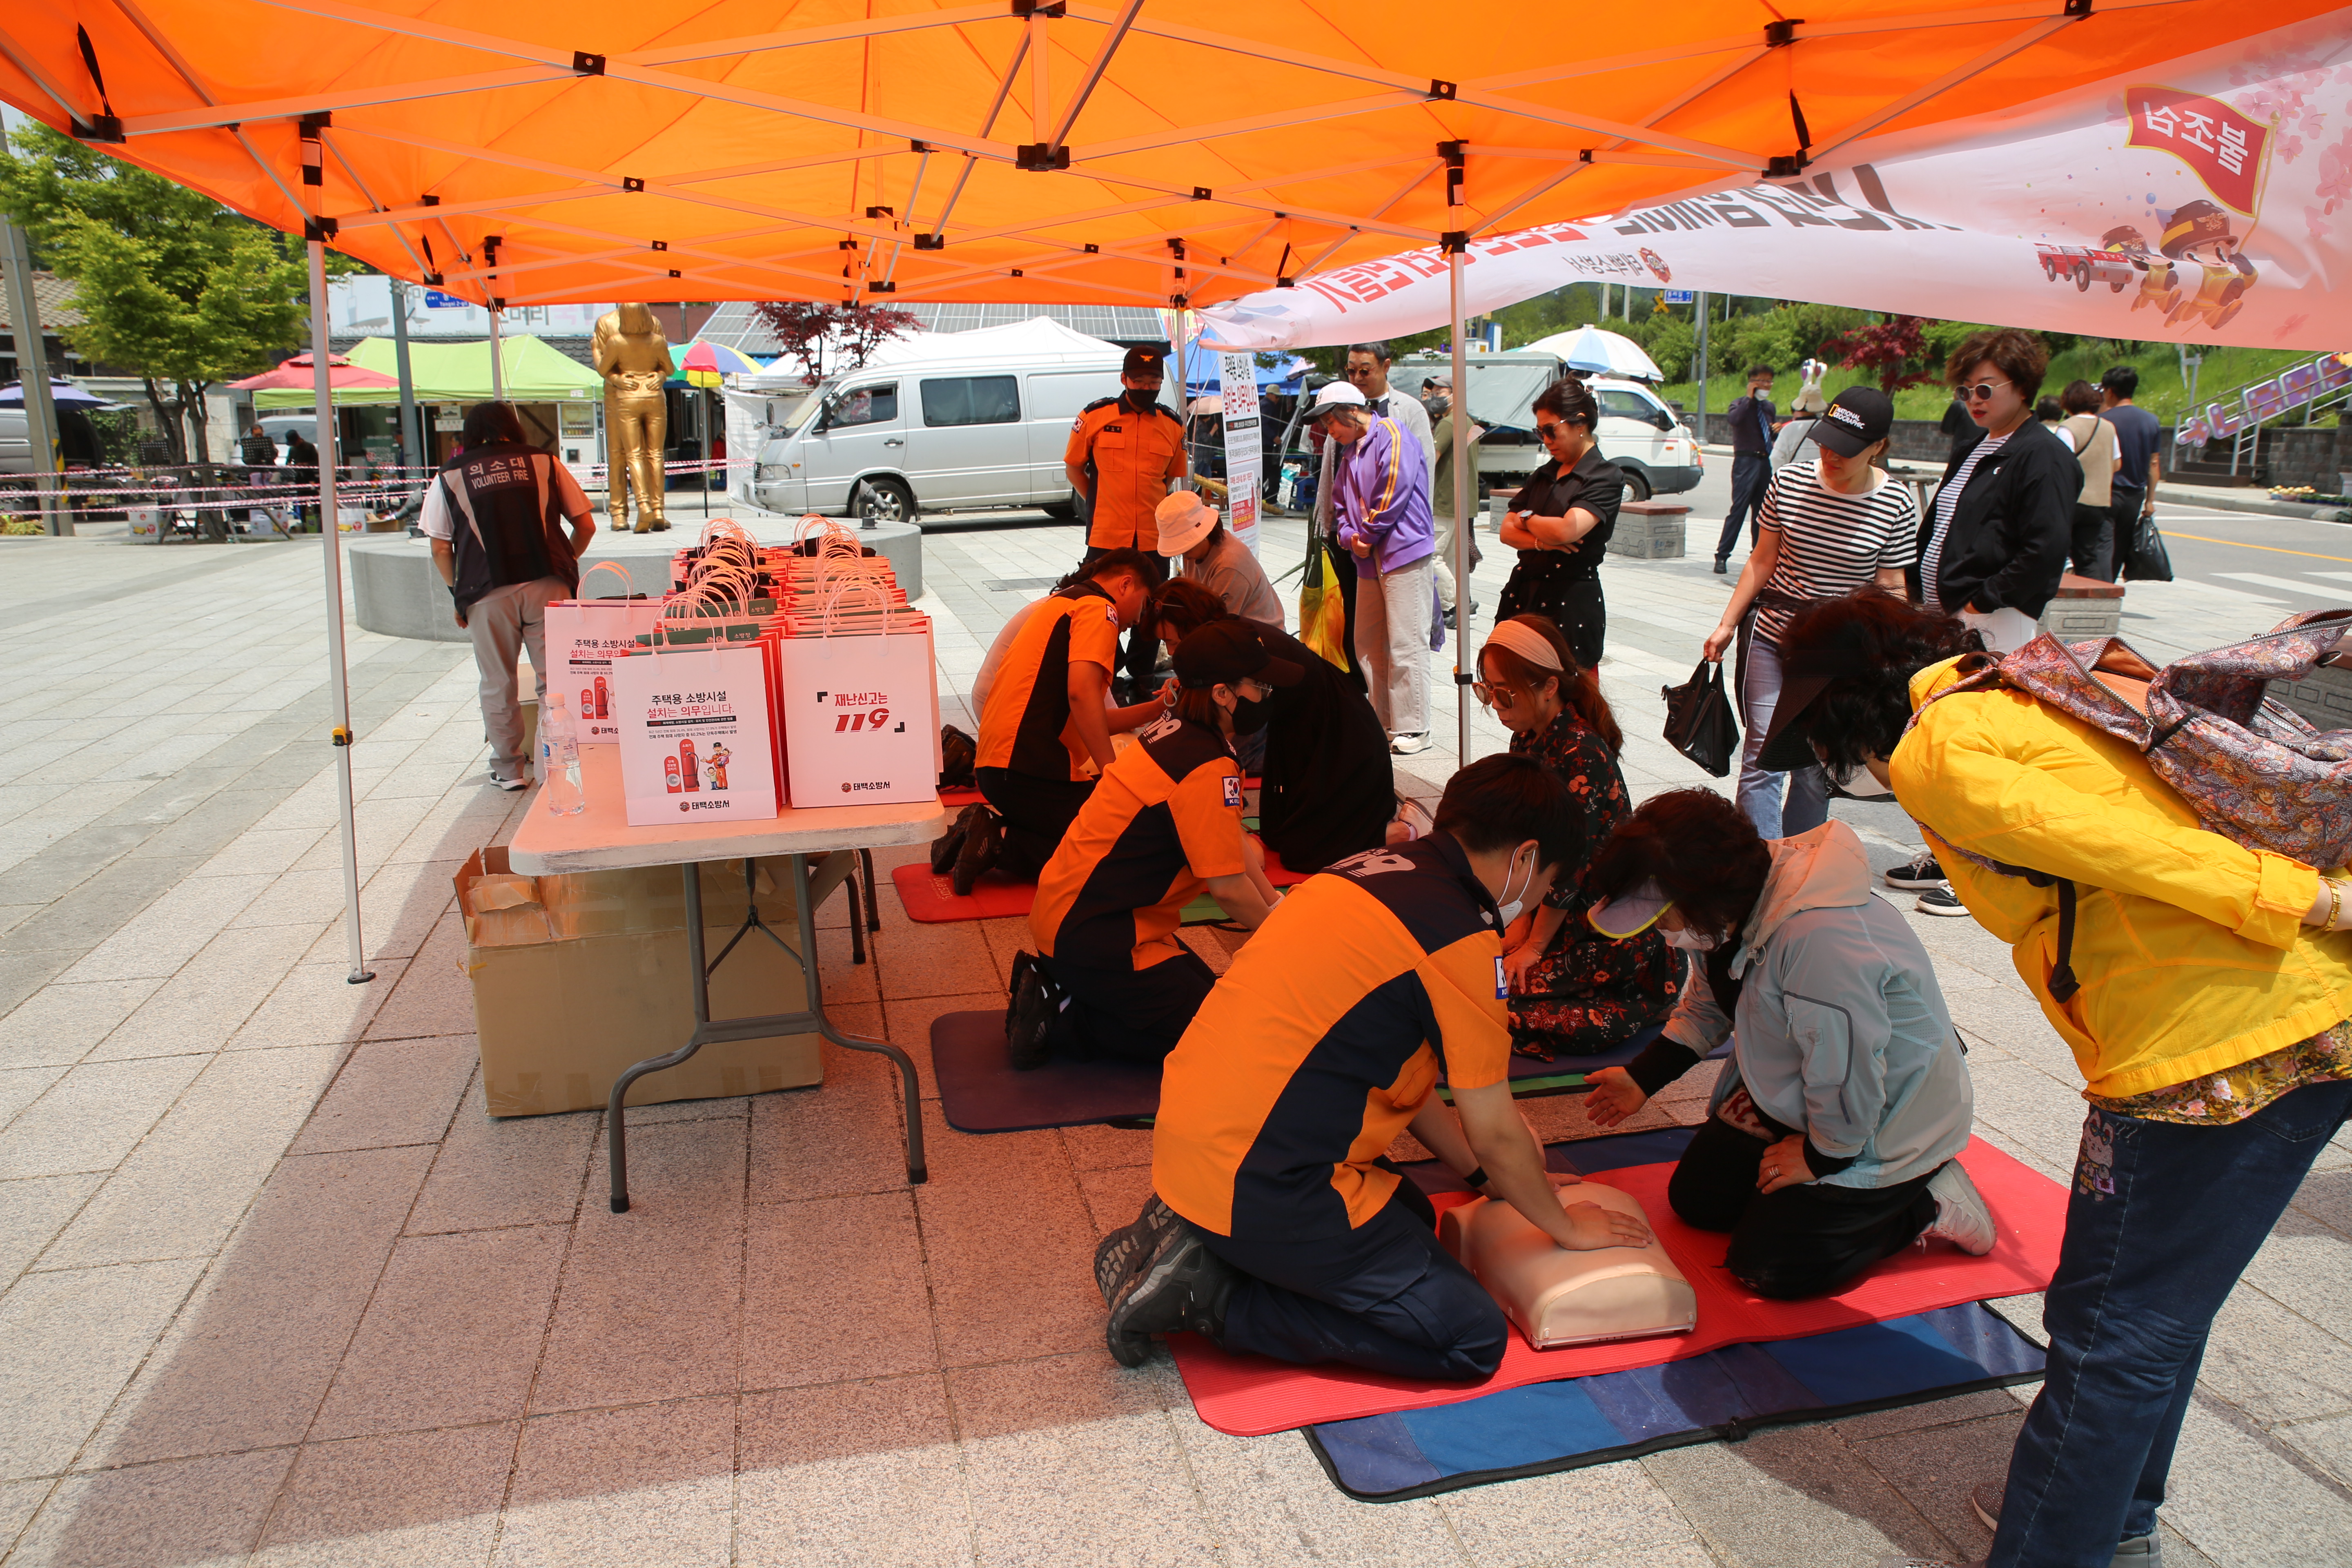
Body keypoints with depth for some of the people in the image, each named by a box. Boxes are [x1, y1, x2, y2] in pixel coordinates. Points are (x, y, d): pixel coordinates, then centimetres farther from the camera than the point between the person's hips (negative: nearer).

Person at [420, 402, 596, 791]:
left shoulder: (449, 477, 9)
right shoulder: (544, 463, 10)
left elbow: (441, 548, 5)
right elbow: (585, 525, 10)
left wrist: (458, 594, 16)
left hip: (488, 593, 0)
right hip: (547, 585, 0)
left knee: (498, 685, 12)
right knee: (553, 679, 7)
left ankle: (508, 769, 19)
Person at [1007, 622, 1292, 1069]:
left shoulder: (1177, 731, 7)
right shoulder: (1208, 768, -23)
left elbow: (1235, 846, 13)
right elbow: (1229, 887, -18)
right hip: (1092, 933, -10)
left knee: (1208, 996, 19)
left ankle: (1054, 989, 12)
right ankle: (1061, 1022, -4)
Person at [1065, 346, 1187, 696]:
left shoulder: (1173, 425, 6)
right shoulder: (1095, 416, 0)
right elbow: (1073, 467, 9)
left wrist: (1153, 508, 7)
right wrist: (1101, 505, 3)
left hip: (1154, 538, 2)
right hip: (1105, 536, -2)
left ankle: (1141, 679, 24)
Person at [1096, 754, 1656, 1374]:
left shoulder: (1370, 870, 10)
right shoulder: (1463, 934, -15)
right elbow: (1495, 1133, -7)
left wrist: (1486, 1174, 24)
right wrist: (1565, 1225, 12)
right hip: (1259, 1187, -9)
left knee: (1412, 1219, 27)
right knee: (1474, 1338, -3)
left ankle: (1189, 1237, 14)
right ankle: (1215, 1296, -6)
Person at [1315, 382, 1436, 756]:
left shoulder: (1391, 436, -7)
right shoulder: (1349, 451, 20)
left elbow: (1393, 494, -17)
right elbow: (1340, 503, 21)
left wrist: (1366, 536, -8)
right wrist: (1349, 536, 1)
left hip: (1404, 554, -9)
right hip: (1370, 561, 9)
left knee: (1406, 644, -7)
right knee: (1367, 643, 10)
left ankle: (1413, 728, -2)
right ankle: (1386, 722, 19)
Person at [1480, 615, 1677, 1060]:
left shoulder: (1582, 756, -25)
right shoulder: (1527, 741, 2)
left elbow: (1568, 868, -20)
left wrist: (1534, 946, -11)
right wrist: (1521, 919, -1)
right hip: (1571, 913, 9)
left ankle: (1641, 1005, -1)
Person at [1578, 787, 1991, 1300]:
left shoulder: (1820, 937, -40)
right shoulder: (1727, 912, -10)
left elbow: (1848, 1076, -32)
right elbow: (1705, 1006, 9)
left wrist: (1821, 1156, -15)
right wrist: (1642, 1077, 2)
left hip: (1885, 1124, -9)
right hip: (1786, 1101, 9)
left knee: (1768, 1266, -9)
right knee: (1694, 1197, 11)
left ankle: (1929, 1204, 8)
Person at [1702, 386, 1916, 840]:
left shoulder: (1896, 504, -7)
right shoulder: (1789, 483, -4)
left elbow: (1891, 589, -1)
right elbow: (1762, 562, 5)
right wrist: (1727, 625, 5)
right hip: (1771, 635, 1)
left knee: (1816, 768, 7)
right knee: (1763, 757, -7)